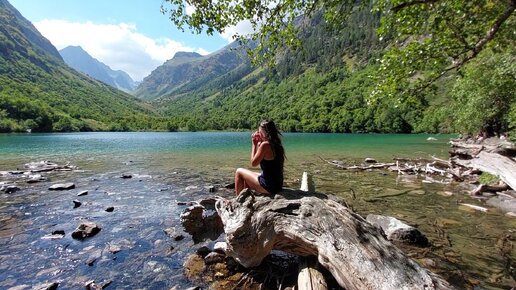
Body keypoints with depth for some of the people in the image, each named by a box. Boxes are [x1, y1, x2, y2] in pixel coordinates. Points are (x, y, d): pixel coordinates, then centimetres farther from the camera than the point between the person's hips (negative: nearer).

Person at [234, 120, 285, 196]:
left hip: (268, 186, -9)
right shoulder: (277, 144, 5)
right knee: (246, 176, 28)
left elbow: (253, 163, -10)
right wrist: (259, 144, 8)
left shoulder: (265, 144, -20)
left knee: (239, 172, 8)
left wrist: (254, 144, -4)